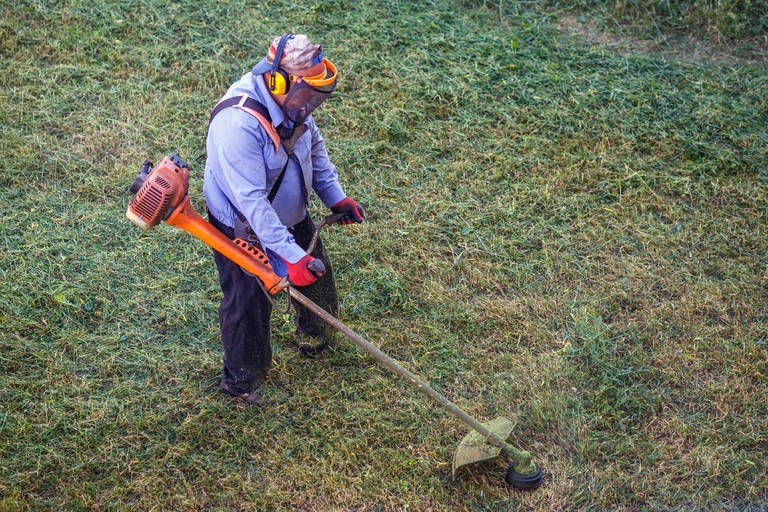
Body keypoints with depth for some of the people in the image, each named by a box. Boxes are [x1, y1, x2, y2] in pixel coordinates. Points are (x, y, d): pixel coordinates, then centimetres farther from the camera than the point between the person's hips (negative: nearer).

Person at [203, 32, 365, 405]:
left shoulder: (291, 102, -12)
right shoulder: (239, 123, -38)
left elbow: (314, 146, 9)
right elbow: (251, 201, -40)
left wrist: (335, 196, 3)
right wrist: (291, 256, -41)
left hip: (290, 216, 8)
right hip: (243, 230, -8)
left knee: (316, 273, 24)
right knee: (248, 303, 5)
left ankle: (316, 332, 55)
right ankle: (241, 380, 30)